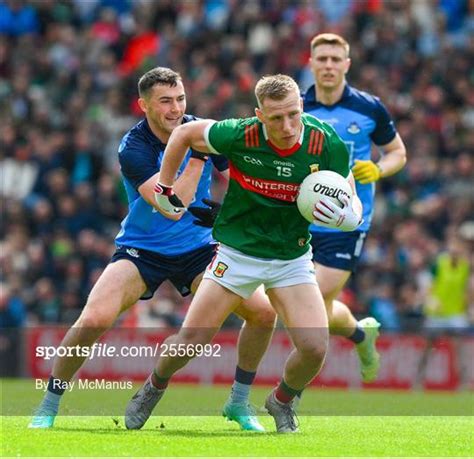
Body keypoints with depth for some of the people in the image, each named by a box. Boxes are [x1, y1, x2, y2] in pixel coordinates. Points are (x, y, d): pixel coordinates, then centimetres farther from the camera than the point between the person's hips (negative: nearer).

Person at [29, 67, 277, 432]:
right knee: (94, 318, -26)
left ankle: (239, 403, 9)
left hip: (198, 248, 4)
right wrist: (196, 155, -32)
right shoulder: (133, 148, -20)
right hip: (141, 250, -4)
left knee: (264, 312, -12)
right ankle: (49, 406, -5)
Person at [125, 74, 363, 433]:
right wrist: (164, 188, 3)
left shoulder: (328, 144, -19)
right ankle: (155, 386, 32)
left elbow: (353, 204, -7)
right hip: (237, 252, -1)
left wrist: (346, 215, -31)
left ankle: (282, 401, 18)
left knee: (314, 348, -16)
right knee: (191, 342, -2)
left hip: (293, 258, 1)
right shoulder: (239, 136, -22)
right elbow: (184, 133, -3)